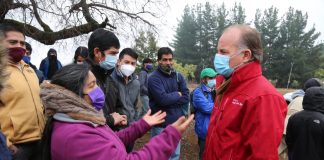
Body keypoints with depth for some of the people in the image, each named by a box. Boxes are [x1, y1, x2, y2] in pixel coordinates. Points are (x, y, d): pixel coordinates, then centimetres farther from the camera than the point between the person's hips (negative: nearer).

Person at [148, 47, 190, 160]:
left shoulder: (178, 76, 6)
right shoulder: (153, 78, -12)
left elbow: (186, 97, -2)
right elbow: (163, 99, -23)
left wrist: (169, 99, -14)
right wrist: (177, 94, -7)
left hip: (176, 123, 5)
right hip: (160, 124, -5)